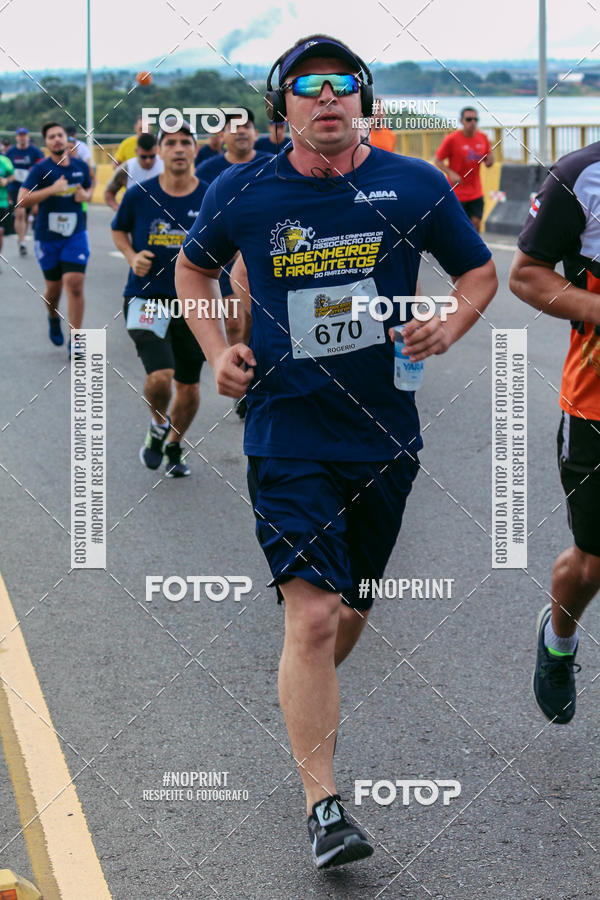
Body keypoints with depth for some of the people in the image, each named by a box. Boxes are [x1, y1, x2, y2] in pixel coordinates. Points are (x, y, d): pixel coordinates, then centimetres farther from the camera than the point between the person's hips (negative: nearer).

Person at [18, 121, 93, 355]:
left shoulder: (81, 166, 4)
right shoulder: (41, 169, -8)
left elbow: (89, 187, 24)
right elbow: (22, 199, -17)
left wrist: (85, 195, 0)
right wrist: (52, 189, -27)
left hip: (75, 234, 1)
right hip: (47, 236, -1)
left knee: (75, 283, -14)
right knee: (54, 287, 10)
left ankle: (75, 341, -8)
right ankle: (53, 318, 46)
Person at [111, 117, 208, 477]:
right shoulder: (139, 195, -5)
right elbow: (119, 230, 13)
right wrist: (133, 257, -5)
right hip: (146, 298, -2)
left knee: (188, 386, 11)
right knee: (160, 377, -21)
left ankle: (174, 448, 38)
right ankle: (159, 426, 12)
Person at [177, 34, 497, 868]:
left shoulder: (416, 187, -3)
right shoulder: (242, 193, -3)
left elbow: (480, 269, 11)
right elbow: (193, 266, 16)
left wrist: (450, 326, -9)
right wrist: (217, 351, 2)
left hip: (384, 437, 3)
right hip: (287, 434, -2)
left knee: (352, 610, 17)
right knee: (313, 613, -14)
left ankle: (309, 705, 48)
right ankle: (323, 804, -9)